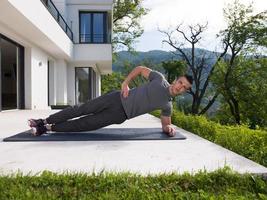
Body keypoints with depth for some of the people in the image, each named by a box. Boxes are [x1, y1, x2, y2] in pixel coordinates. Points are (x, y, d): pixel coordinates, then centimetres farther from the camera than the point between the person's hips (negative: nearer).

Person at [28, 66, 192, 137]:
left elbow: (166, 123, 13)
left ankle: (48, 128, 9)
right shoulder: (160, 78, 1)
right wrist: (126, 82, -4)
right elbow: (140, 68, 9)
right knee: (81, 109, -1)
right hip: (117, 98, 0)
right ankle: (45, 121, 14)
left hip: (120, 115, 0)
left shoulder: (168, 105, 4)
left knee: (84, 124, -5)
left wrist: (169, 128, -11)